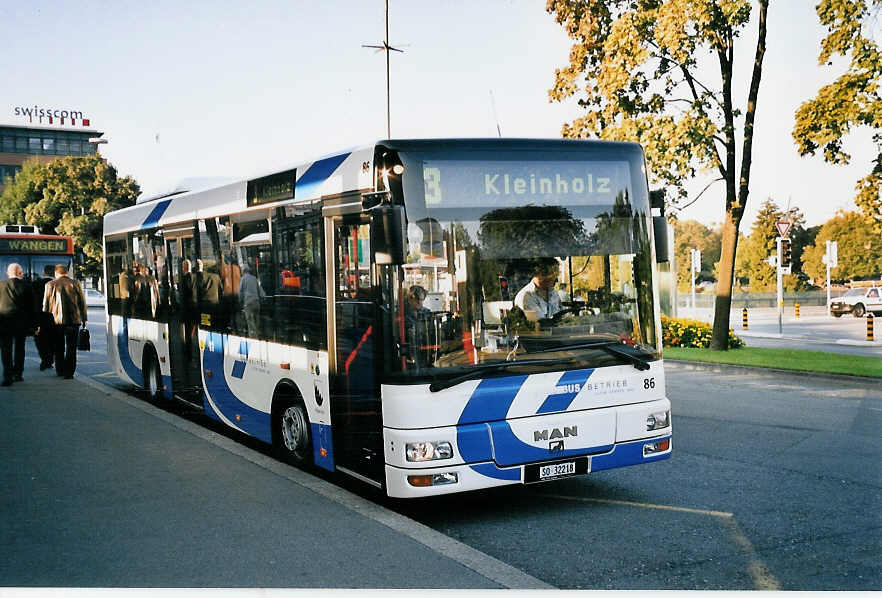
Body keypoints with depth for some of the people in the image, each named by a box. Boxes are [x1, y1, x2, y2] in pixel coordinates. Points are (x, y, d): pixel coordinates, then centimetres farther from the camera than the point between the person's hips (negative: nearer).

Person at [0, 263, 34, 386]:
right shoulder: (26, 286, -1)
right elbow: (31, 307, 2)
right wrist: (30, 323, 10)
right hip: (21, 322, 1)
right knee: (19, 348, 15)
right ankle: (17, 374, 18)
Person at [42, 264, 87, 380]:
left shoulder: (50, 285, 2)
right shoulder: (75, 284, 0)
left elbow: (46, 305, 4)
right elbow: (82, 302, 2)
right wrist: (84, 318, 10)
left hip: (56, 320, 1)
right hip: (73, 320, -1)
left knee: (58, 347, 15)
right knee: (71, 348, 2)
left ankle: (59, 370, 20)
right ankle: (69, 372, -3)